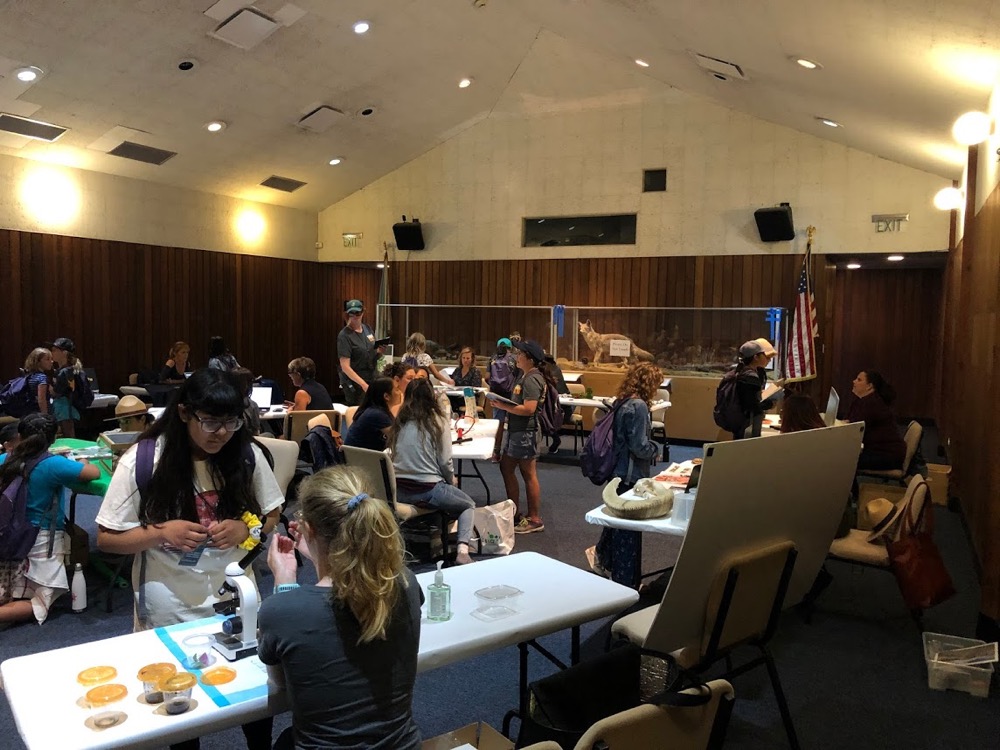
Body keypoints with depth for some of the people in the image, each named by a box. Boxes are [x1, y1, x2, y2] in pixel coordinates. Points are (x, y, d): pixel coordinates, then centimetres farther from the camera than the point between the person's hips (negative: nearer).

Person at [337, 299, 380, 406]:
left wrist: (378, 351, -3)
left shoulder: (367, 328, 6)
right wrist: (363, 384, -24)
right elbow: (345, 367, -18)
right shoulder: (344, 335, -13)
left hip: (371, 379, 6)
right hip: (354, 383, -6)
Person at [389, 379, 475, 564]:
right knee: (469, 505, 20)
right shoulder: (438, 421, -6)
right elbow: (445, 461, -6)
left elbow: (392, 455, 13)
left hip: (398, 491, 5)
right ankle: (462, 550, -3)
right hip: (428, 490, -5)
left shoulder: (399, 422, 6)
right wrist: (452, 480, 15)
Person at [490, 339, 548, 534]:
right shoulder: (525, 375, 13)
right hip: (515, 429, 11)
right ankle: (516, 513, 27)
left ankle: (535, 520, 11)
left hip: (525, 432, -11)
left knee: (529, 475, -1)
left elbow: (529, 409, -26)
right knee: (506, 468, 16)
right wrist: (504, 404, 4)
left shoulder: (532, 380, -18)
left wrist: (504, 407, -19)